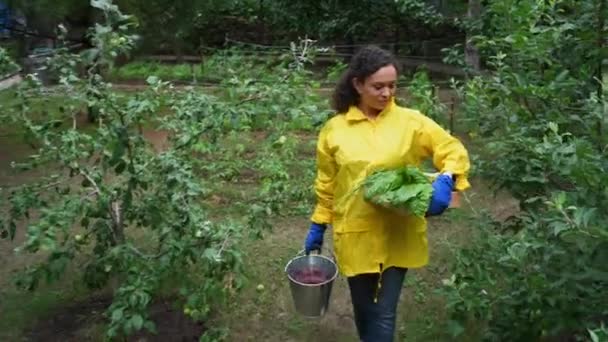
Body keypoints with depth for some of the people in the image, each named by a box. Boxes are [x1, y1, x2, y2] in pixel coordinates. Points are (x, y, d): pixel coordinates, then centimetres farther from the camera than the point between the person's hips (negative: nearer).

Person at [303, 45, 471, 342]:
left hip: (398, 234, -1)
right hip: (355, 234, 1)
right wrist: (318, 227, 10)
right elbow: (326, 185, 7)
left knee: (384, 314, 2)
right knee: (364, 309, 17)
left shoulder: (411, 122, -5)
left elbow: (453, 150, -1)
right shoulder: (334, 129, -2)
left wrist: (446, 181, -21)